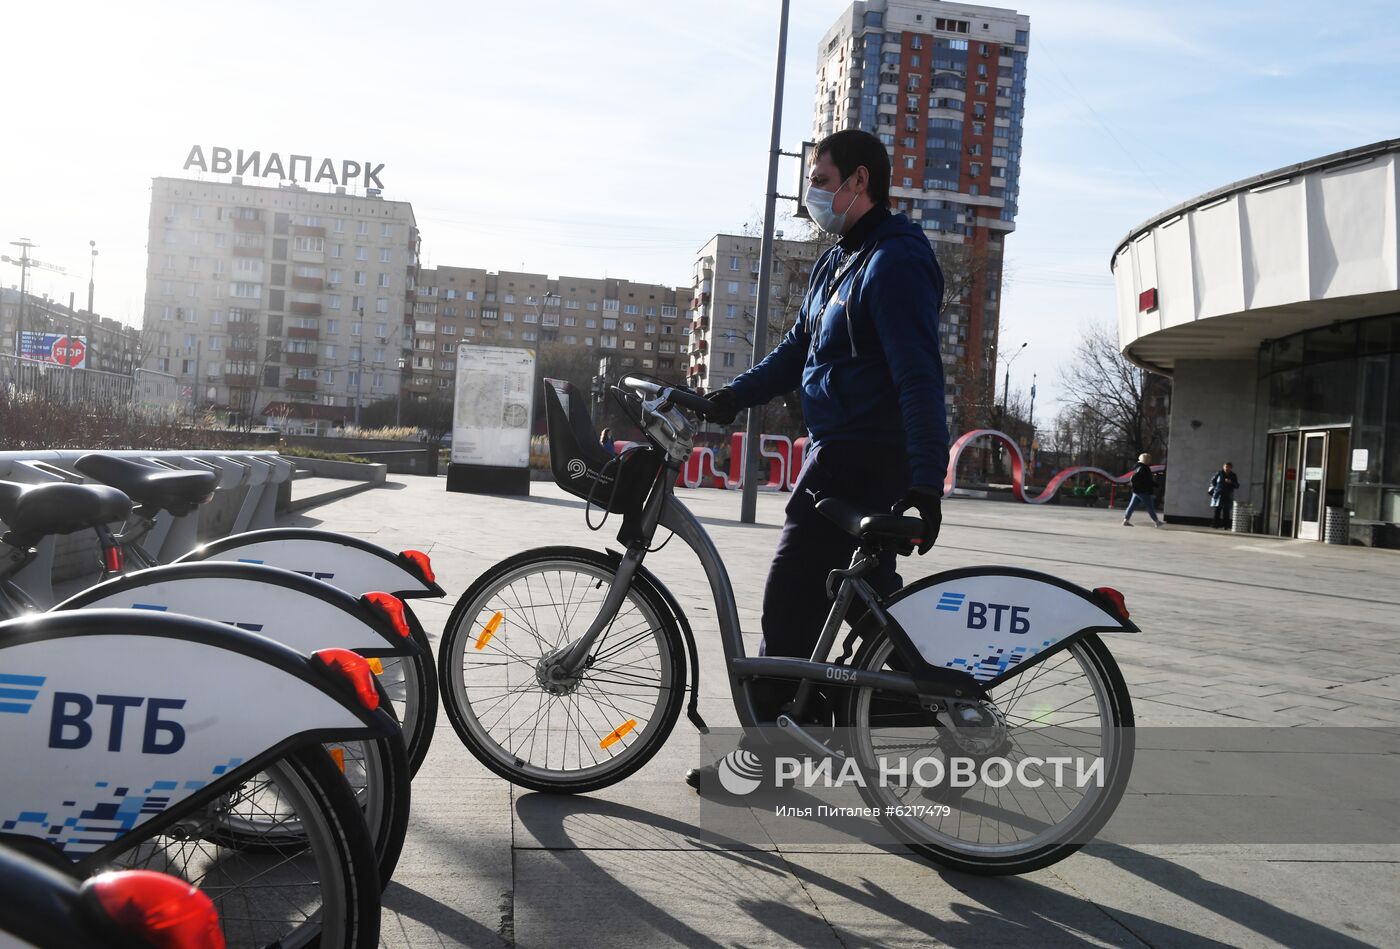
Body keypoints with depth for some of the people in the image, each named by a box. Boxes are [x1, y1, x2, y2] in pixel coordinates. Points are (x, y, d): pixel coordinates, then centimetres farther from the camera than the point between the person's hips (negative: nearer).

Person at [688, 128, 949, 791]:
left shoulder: (895, 262, -15)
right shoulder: (839, 260, 17)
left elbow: (919, 378, -22)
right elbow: (797, 351, 19)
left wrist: (927, 484, -27)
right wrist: (726, 400, 7)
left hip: (860, 458, -10)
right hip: (839, 451, 10)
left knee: (791, 601, -6)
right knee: (870, 594, 16)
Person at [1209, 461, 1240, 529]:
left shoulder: (1233, 476, 5)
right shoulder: (1219, 473, 2)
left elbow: (1237, 486, 3)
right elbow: (1213, 481, 15)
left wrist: (1231, 483, -14)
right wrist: (1215, 487, 2)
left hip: (1227, 497, 1)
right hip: (1218, 495, -1)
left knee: (1226, 512, -1)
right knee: (1216, 510, -5)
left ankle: (1224, 526, 1)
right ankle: (1214, 525, -3)